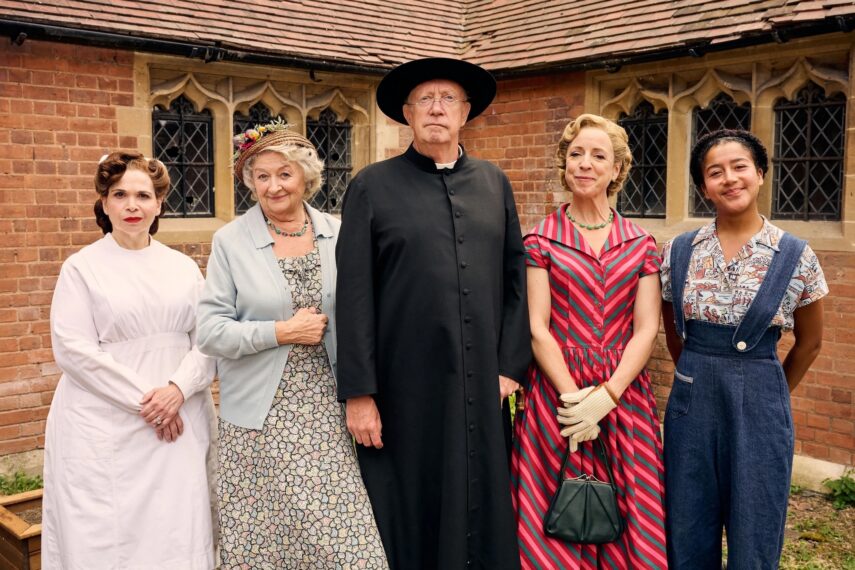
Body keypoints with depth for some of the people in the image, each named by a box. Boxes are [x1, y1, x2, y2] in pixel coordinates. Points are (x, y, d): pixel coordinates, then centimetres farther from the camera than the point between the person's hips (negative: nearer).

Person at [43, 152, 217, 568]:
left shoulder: (183, 267, 11)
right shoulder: (82, 267, 1)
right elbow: (73, 349, -7)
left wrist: (178, 388, -13)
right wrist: (143, 400, -12)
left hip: (179, 421, 3)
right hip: (105, 428, -2)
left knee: (179, 532, 2)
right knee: (109, 537, 0)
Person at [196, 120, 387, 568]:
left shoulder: (337, 234, 3)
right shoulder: (230, 240, -3)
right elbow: (210, 331, -6)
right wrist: (282, 333, -14)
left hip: (327, 410, 2)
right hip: (261, 418, -1)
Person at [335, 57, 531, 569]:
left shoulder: (495, 184, 10)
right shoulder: (373, 187, 0)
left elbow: (515, 281, 10)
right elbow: (354, 297, -5)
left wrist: (511, 367, 3)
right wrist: (359, 394, -8)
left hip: (483, 392, 3)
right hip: (404, 392, -3)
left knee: (484, 514, 11)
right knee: (409, 520, 7)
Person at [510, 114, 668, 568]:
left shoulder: (641, 245, 6)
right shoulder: (540, 240, 0)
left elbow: (646, 330, -1)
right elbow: (538, 329, -5)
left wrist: (605, 397, -12)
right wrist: (573, 397, -14)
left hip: (623, 393, 2)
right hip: (557, 391, -2)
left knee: (629, 526, 7)